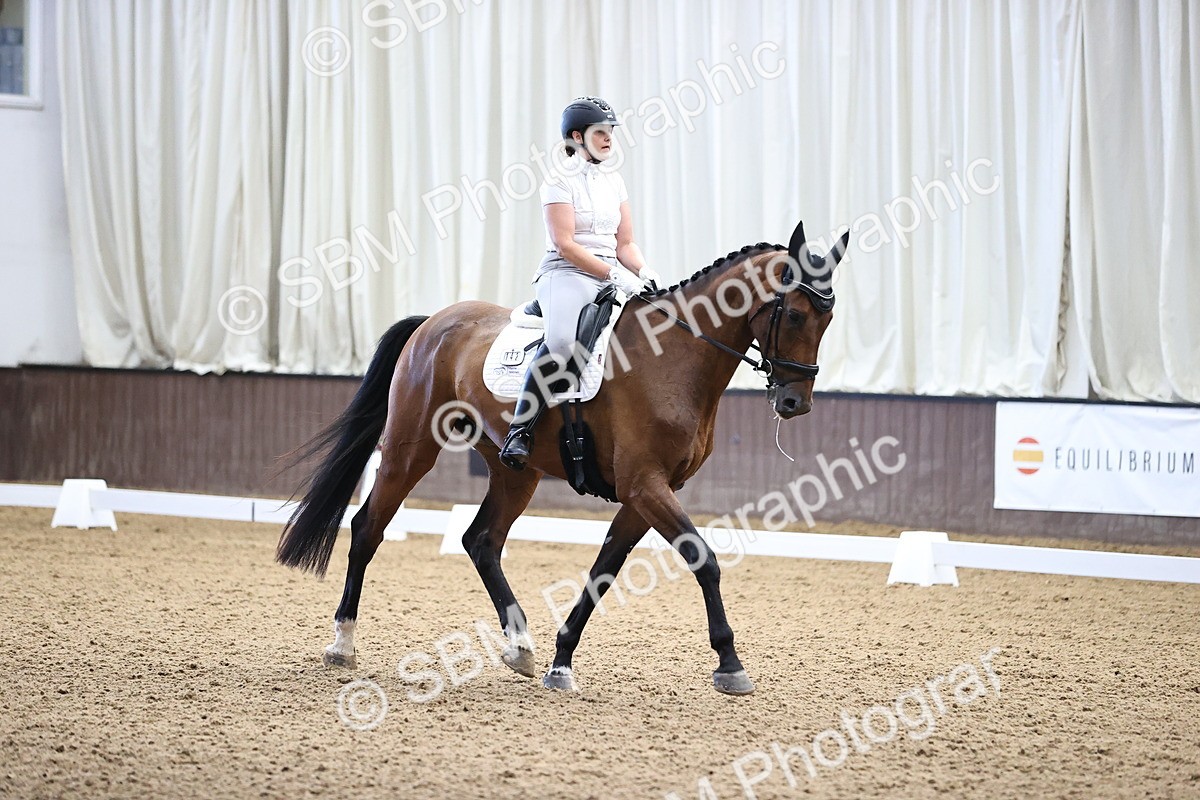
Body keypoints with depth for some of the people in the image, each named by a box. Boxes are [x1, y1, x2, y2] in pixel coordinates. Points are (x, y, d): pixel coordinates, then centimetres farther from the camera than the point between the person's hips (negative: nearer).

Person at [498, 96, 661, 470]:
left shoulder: (614, 181, 17)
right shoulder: (560, 182, -3)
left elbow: (625, 243, 16)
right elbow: (565, 244, -12)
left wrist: (644, 273, -4)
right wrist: (614, 275, -19)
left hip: (612, 277, 7)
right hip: (566, 274, -7)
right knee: (562, 340, -35)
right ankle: (519, 432, -33)